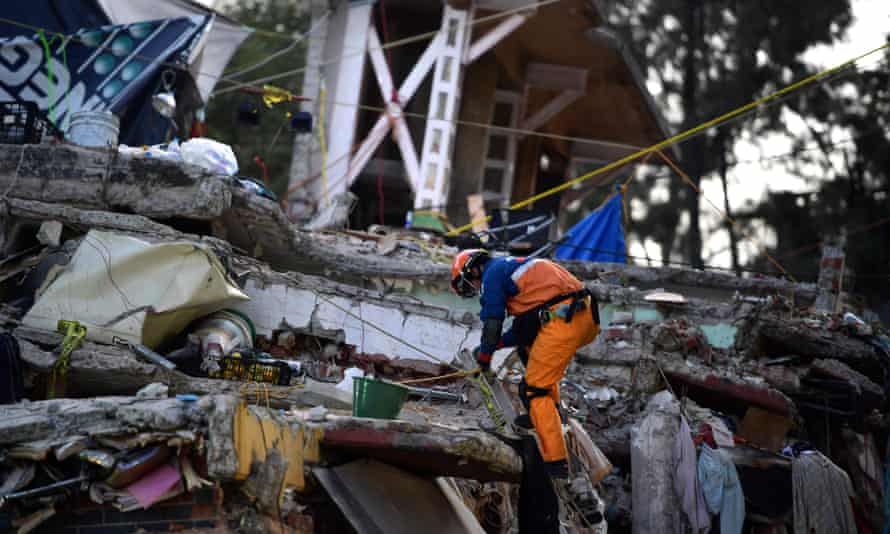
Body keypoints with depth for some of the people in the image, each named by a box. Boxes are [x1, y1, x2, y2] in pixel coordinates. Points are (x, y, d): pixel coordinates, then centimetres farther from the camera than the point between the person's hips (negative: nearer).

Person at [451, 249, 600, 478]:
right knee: (527, 344, 33)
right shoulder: (512, 266, 31)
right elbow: (523, 326, 35)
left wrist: (484, 356, 21)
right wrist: (494, 345, 34)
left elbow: (492, 322, 5)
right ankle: (548, 412, 31)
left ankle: (556, 462, -10)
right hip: (588, 315, 10)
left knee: (533, 389, -4)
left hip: (563, 320, -9)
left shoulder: (492, 273, 3)